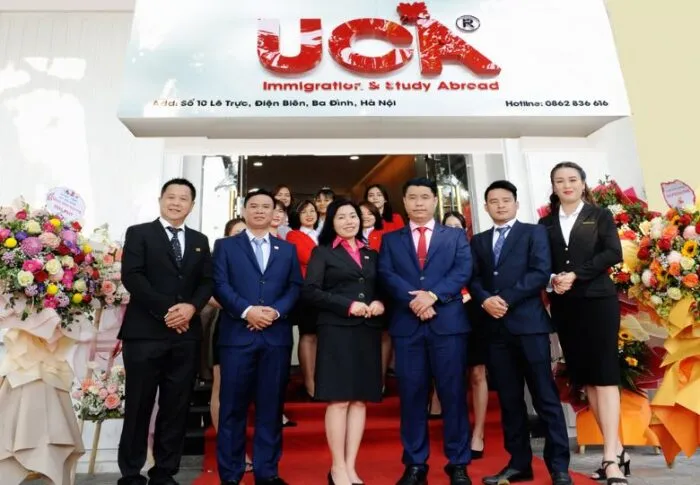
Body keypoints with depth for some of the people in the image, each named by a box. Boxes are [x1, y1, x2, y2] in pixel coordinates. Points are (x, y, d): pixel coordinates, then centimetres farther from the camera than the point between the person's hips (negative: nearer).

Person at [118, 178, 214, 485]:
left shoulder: (200, 241, 17)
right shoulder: (139, 233, 5)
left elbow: (207, 282, 9)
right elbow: (131, 276, -8)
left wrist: (191, 306, -11)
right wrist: (166, 309, -15)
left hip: (186, 334, 4)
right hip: (145, 332, -3)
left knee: (176, 408, 8)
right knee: (139, 406, 4)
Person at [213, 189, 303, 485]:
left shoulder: (287, 249, 16)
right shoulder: (225, 246, 10)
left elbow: (295, 287, 7)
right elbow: (219, 285, -2)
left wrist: (276, 311, -11)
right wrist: (247, 310, -15)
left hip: (277, 335, 2)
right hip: (237, 334, -2)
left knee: (271, 406, 8)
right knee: (233, 406, 4)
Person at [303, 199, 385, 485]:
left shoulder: (371, 255, 17)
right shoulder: (323, 252, 4)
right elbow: (310, 291, -7)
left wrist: (380, 304, -4)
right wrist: (348, 305, -14)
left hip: (367, 331, 5)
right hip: (336, 330, -4)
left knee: (360, 399, 6)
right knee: (338, 399, -2)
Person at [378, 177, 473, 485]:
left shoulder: (456, 236, 12)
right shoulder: (390, 240, 13)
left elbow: (463, 270, -2)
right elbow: (386, 275, 0)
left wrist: (433, 295, -16)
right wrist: (413, 300, -16)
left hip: (448, 322, 0)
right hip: (407, 325, 1)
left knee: (453, 394, 4)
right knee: (411, 396, 6)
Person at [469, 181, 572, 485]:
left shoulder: (534, 232, 7)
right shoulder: (478, 241, 18)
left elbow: (541, 272, -7)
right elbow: (472, 278, 8)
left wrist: (506, 300, -14)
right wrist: (485, 300, -12)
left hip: (529, 323, -3)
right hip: (495, 327, 4)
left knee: (545, 396, 0)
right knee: (509, 399, 9)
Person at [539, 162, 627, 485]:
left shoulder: (600, 216, 6)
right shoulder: (546, 224, 12)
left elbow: (613, 253, -6)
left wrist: (576, 275, -15)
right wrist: (553, 280, -12)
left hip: (597, 301, -3)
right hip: (564, 306, 3)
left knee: (604, 374, -7)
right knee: (584, 377, 5)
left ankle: (610, 458, -7)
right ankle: (617, 449, 16)